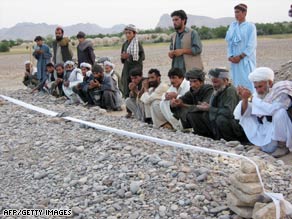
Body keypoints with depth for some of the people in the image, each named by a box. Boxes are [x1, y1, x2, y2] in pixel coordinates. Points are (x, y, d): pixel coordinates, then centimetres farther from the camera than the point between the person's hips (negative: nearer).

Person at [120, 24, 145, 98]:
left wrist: (130, 56, -16)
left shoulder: (138, 43, -2)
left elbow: (142, 57, -7)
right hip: (127, 67, 5)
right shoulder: (125, 44, 13)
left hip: (136, 67, -5)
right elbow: (122, 59, 17)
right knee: (126, 88, 0)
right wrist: (123, 57, -8)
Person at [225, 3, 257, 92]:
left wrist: (240, 57, -13)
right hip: (235, 60, 5)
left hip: (246, 60, -5)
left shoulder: (250, 26, -4)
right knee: (237, 82, 8)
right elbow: (229, 42, 10)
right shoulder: (232, 26, 10)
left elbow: (251, 45, -9)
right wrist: (230, 56, -3)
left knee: (248, 83, -7)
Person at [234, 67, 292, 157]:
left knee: (280, 112, -32)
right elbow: (244, 113, -5)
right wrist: (245, 99, -24)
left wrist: (252, 98, -30)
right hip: (266, 128, 6)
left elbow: (272, 110, -37)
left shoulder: (282, 93, -19)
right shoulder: (259, 94, -2)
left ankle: (282, 145, -15)